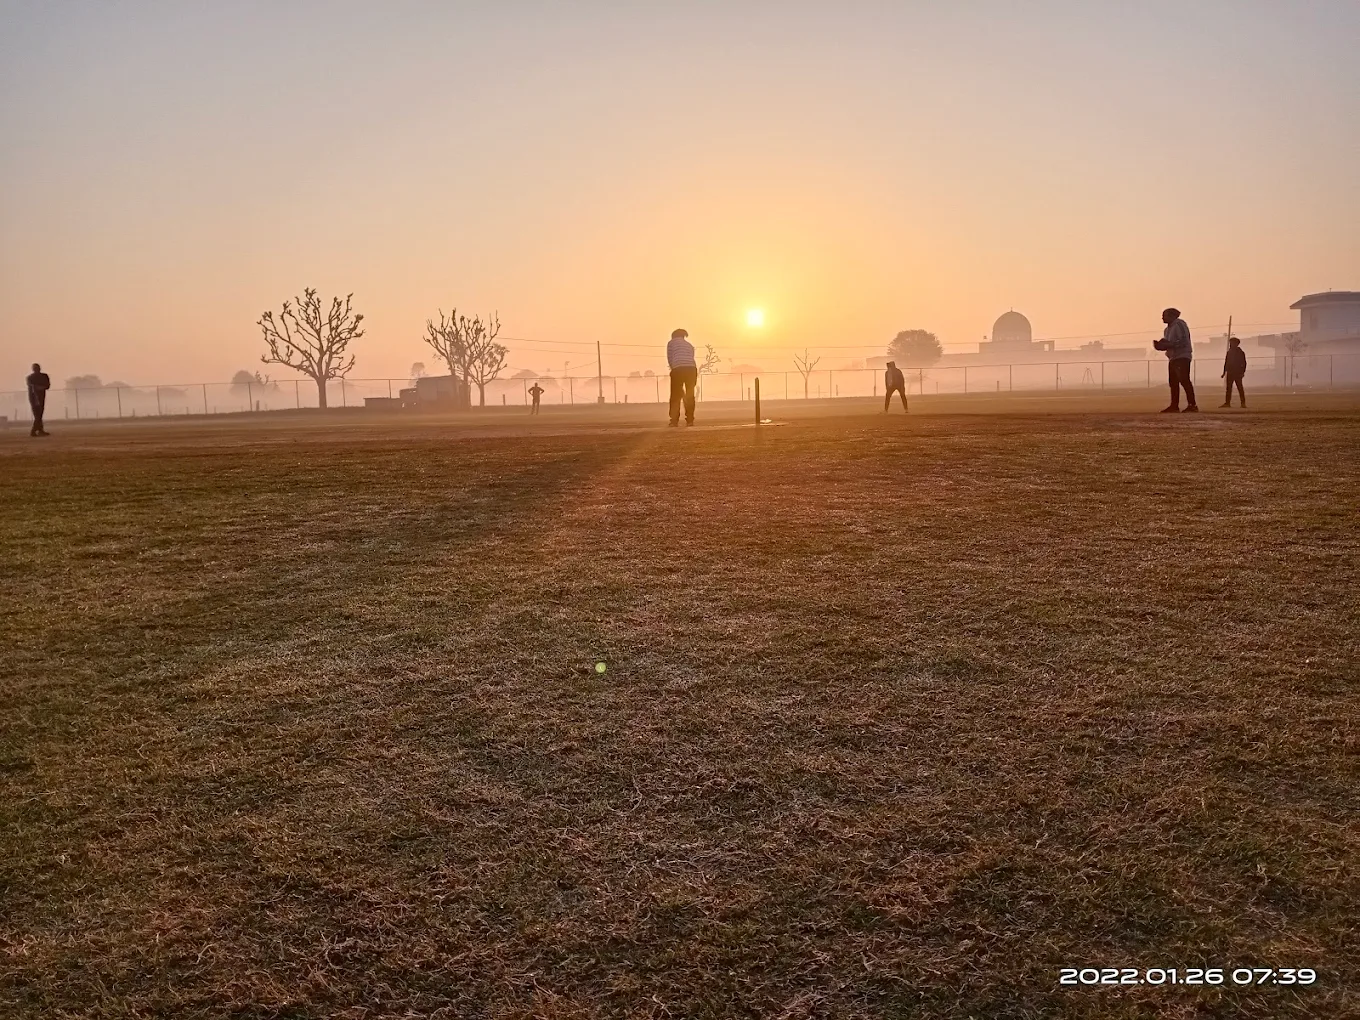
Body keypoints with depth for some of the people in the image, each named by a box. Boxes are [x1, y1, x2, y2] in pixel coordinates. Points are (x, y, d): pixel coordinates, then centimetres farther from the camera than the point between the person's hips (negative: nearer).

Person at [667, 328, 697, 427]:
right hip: (691, 369, 3)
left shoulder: (671, 343, 17)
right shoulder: (689, 345, 27)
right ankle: (690, 420, 9)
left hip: (678, 369, -3)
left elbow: (670, 359, 11)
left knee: (675, 396, 3)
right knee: (690, 396, 11)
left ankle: (674, 421, -4)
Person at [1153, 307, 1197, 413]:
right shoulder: (1167, 330, 20)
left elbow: (1183, 341, -16)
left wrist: (1167, 345, -20)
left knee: (1184, 380, -15)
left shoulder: (1179, 324, -6)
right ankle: (1174, 405, 11)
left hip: (1182, 357, -9)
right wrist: (1160, 345, 0)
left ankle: (1192, 405, -18)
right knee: (1173, 382, 8)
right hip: (1172, 358, 9)